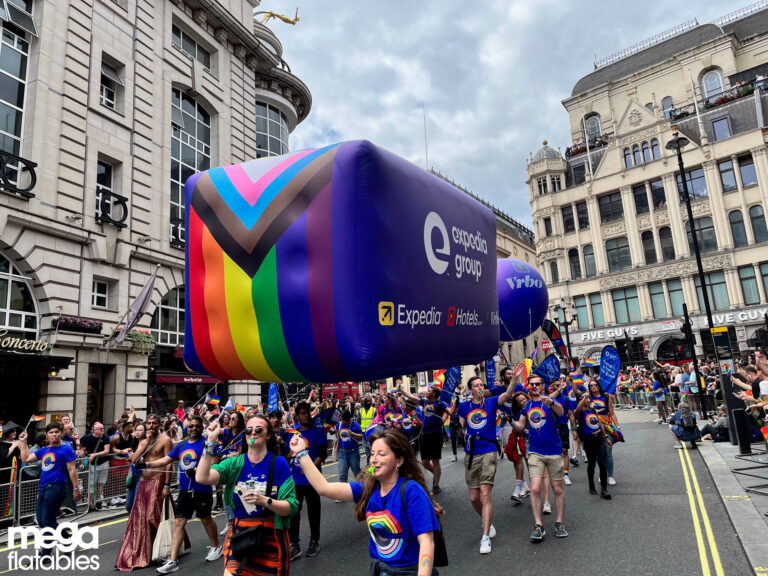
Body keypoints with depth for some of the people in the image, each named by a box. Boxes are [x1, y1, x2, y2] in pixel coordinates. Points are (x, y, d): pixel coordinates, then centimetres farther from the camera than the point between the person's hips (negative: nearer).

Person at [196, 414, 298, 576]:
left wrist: (265, 501, -28)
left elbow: (291, 507, -12)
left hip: (271, 539, -1)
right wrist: (211, 442, -22)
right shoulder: (235, 463, -1)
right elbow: (202, 478, -18)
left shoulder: (278, 463, -8)